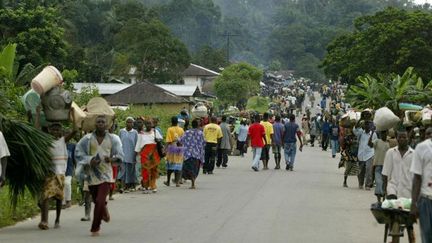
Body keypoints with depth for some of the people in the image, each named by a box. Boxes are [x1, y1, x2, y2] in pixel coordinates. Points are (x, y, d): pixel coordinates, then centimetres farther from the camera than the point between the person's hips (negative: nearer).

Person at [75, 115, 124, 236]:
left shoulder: (113, 139, 2)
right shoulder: (87, 139, 0)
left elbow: (120, 155, 4)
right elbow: (78, 153, 1)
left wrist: (111, 159, -18)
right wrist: (90, 160, -13)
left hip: (106, 174, -2)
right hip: (92, 174, 2)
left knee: (100, 201, -12)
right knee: (97, 200, 16)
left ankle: (95, 228, -1)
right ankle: (104, 210, 53)